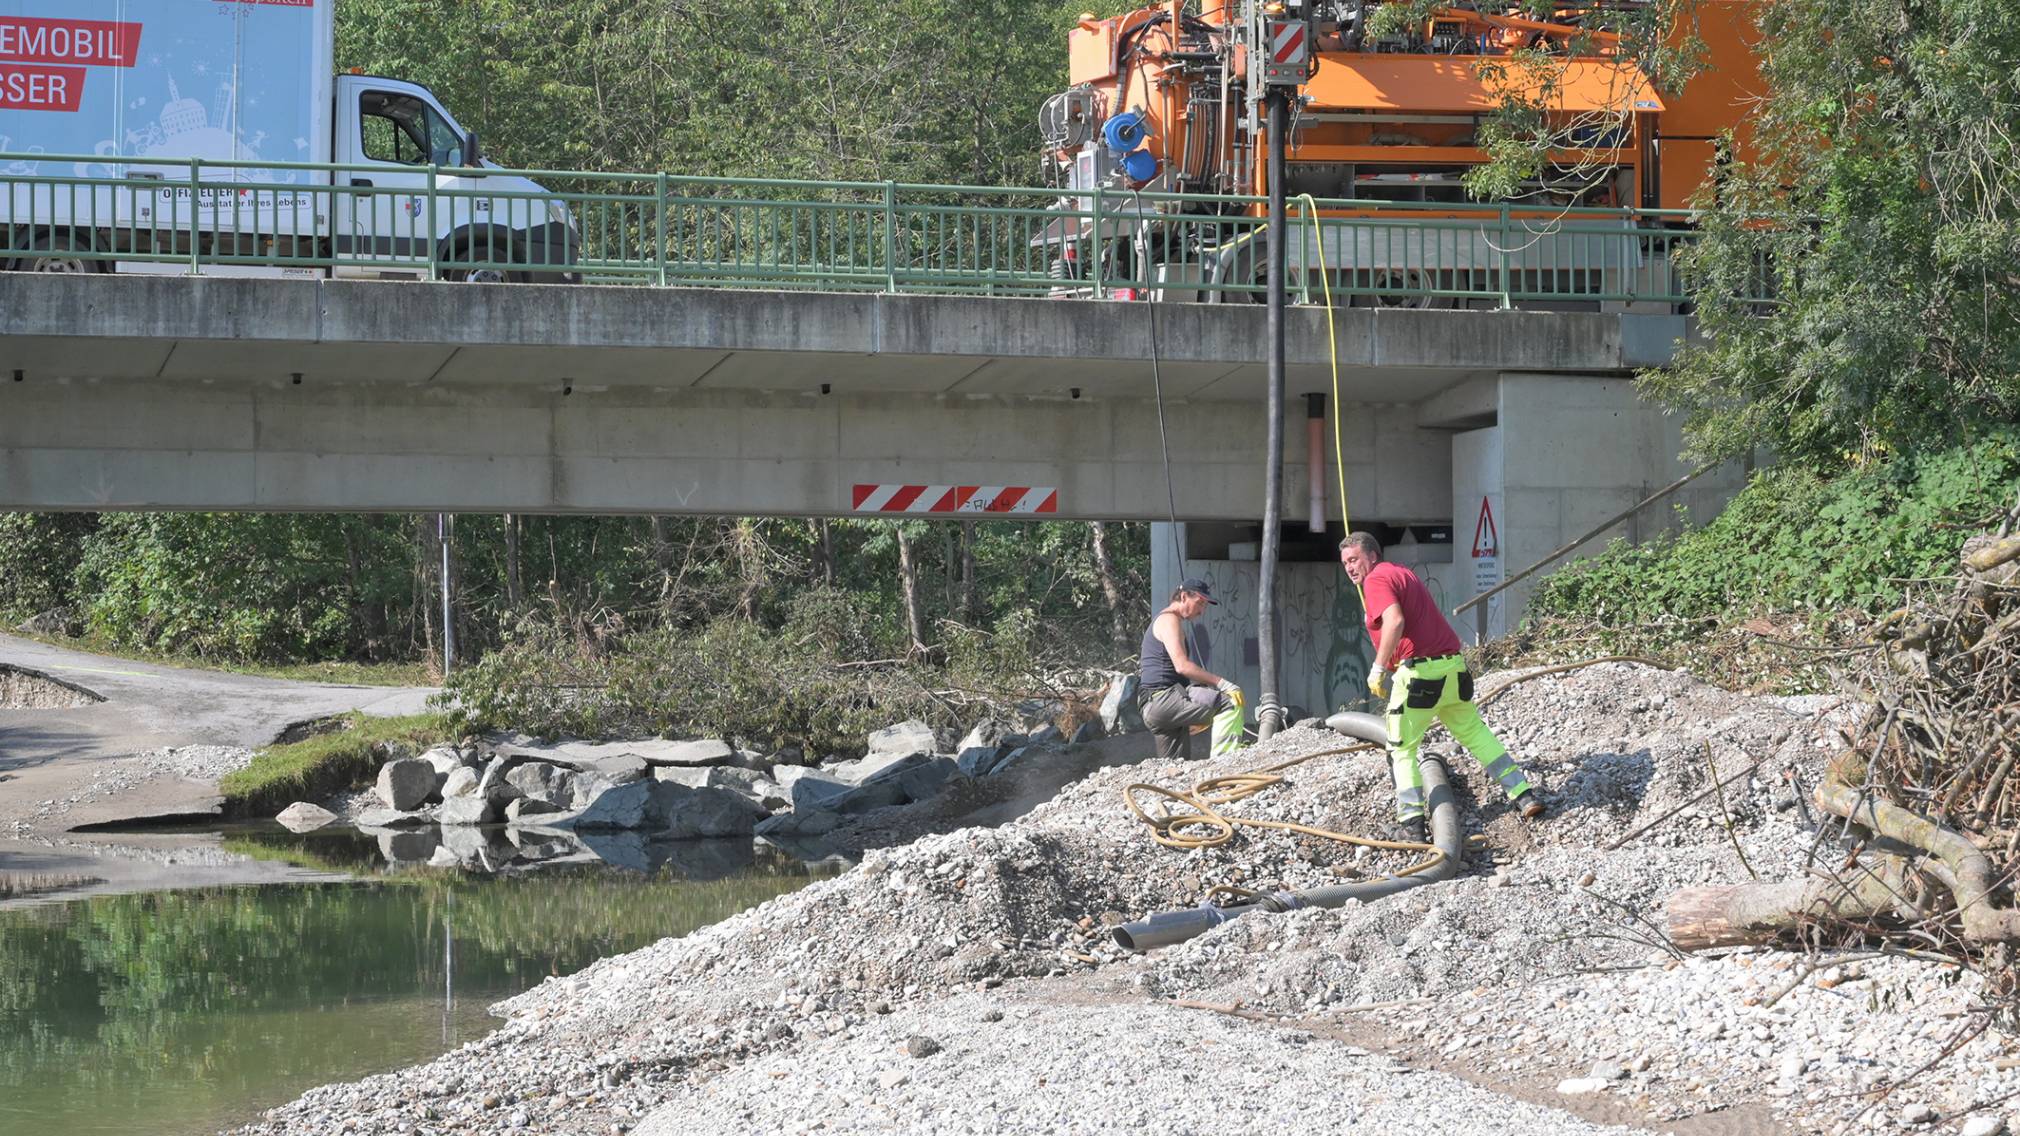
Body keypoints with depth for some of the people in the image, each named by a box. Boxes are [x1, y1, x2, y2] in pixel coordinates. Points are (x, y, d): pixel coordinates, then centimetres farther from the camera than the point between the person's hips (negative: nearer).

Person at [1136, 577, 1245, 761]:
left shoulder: (1161, 621, 28)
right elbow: (1182, 666, -19)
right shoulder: (1169, 620, -6)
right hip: (1163, 698, -11)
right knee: (1230, 703, -21)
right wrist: (1221, 683, -21)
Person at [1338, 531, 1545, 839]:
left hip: (1418, 672, -8)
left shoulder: (1376, 580, -7)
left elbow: (1395, 622, -24)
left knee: (1402, 748, 4)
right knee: (1476, 733, 19)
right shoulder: (1404, 573, 22)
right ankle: (1523, 793, 16)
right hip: (1453, 666, 8)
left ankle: (1411, 822, -2)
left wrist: (1378, 670, -19)